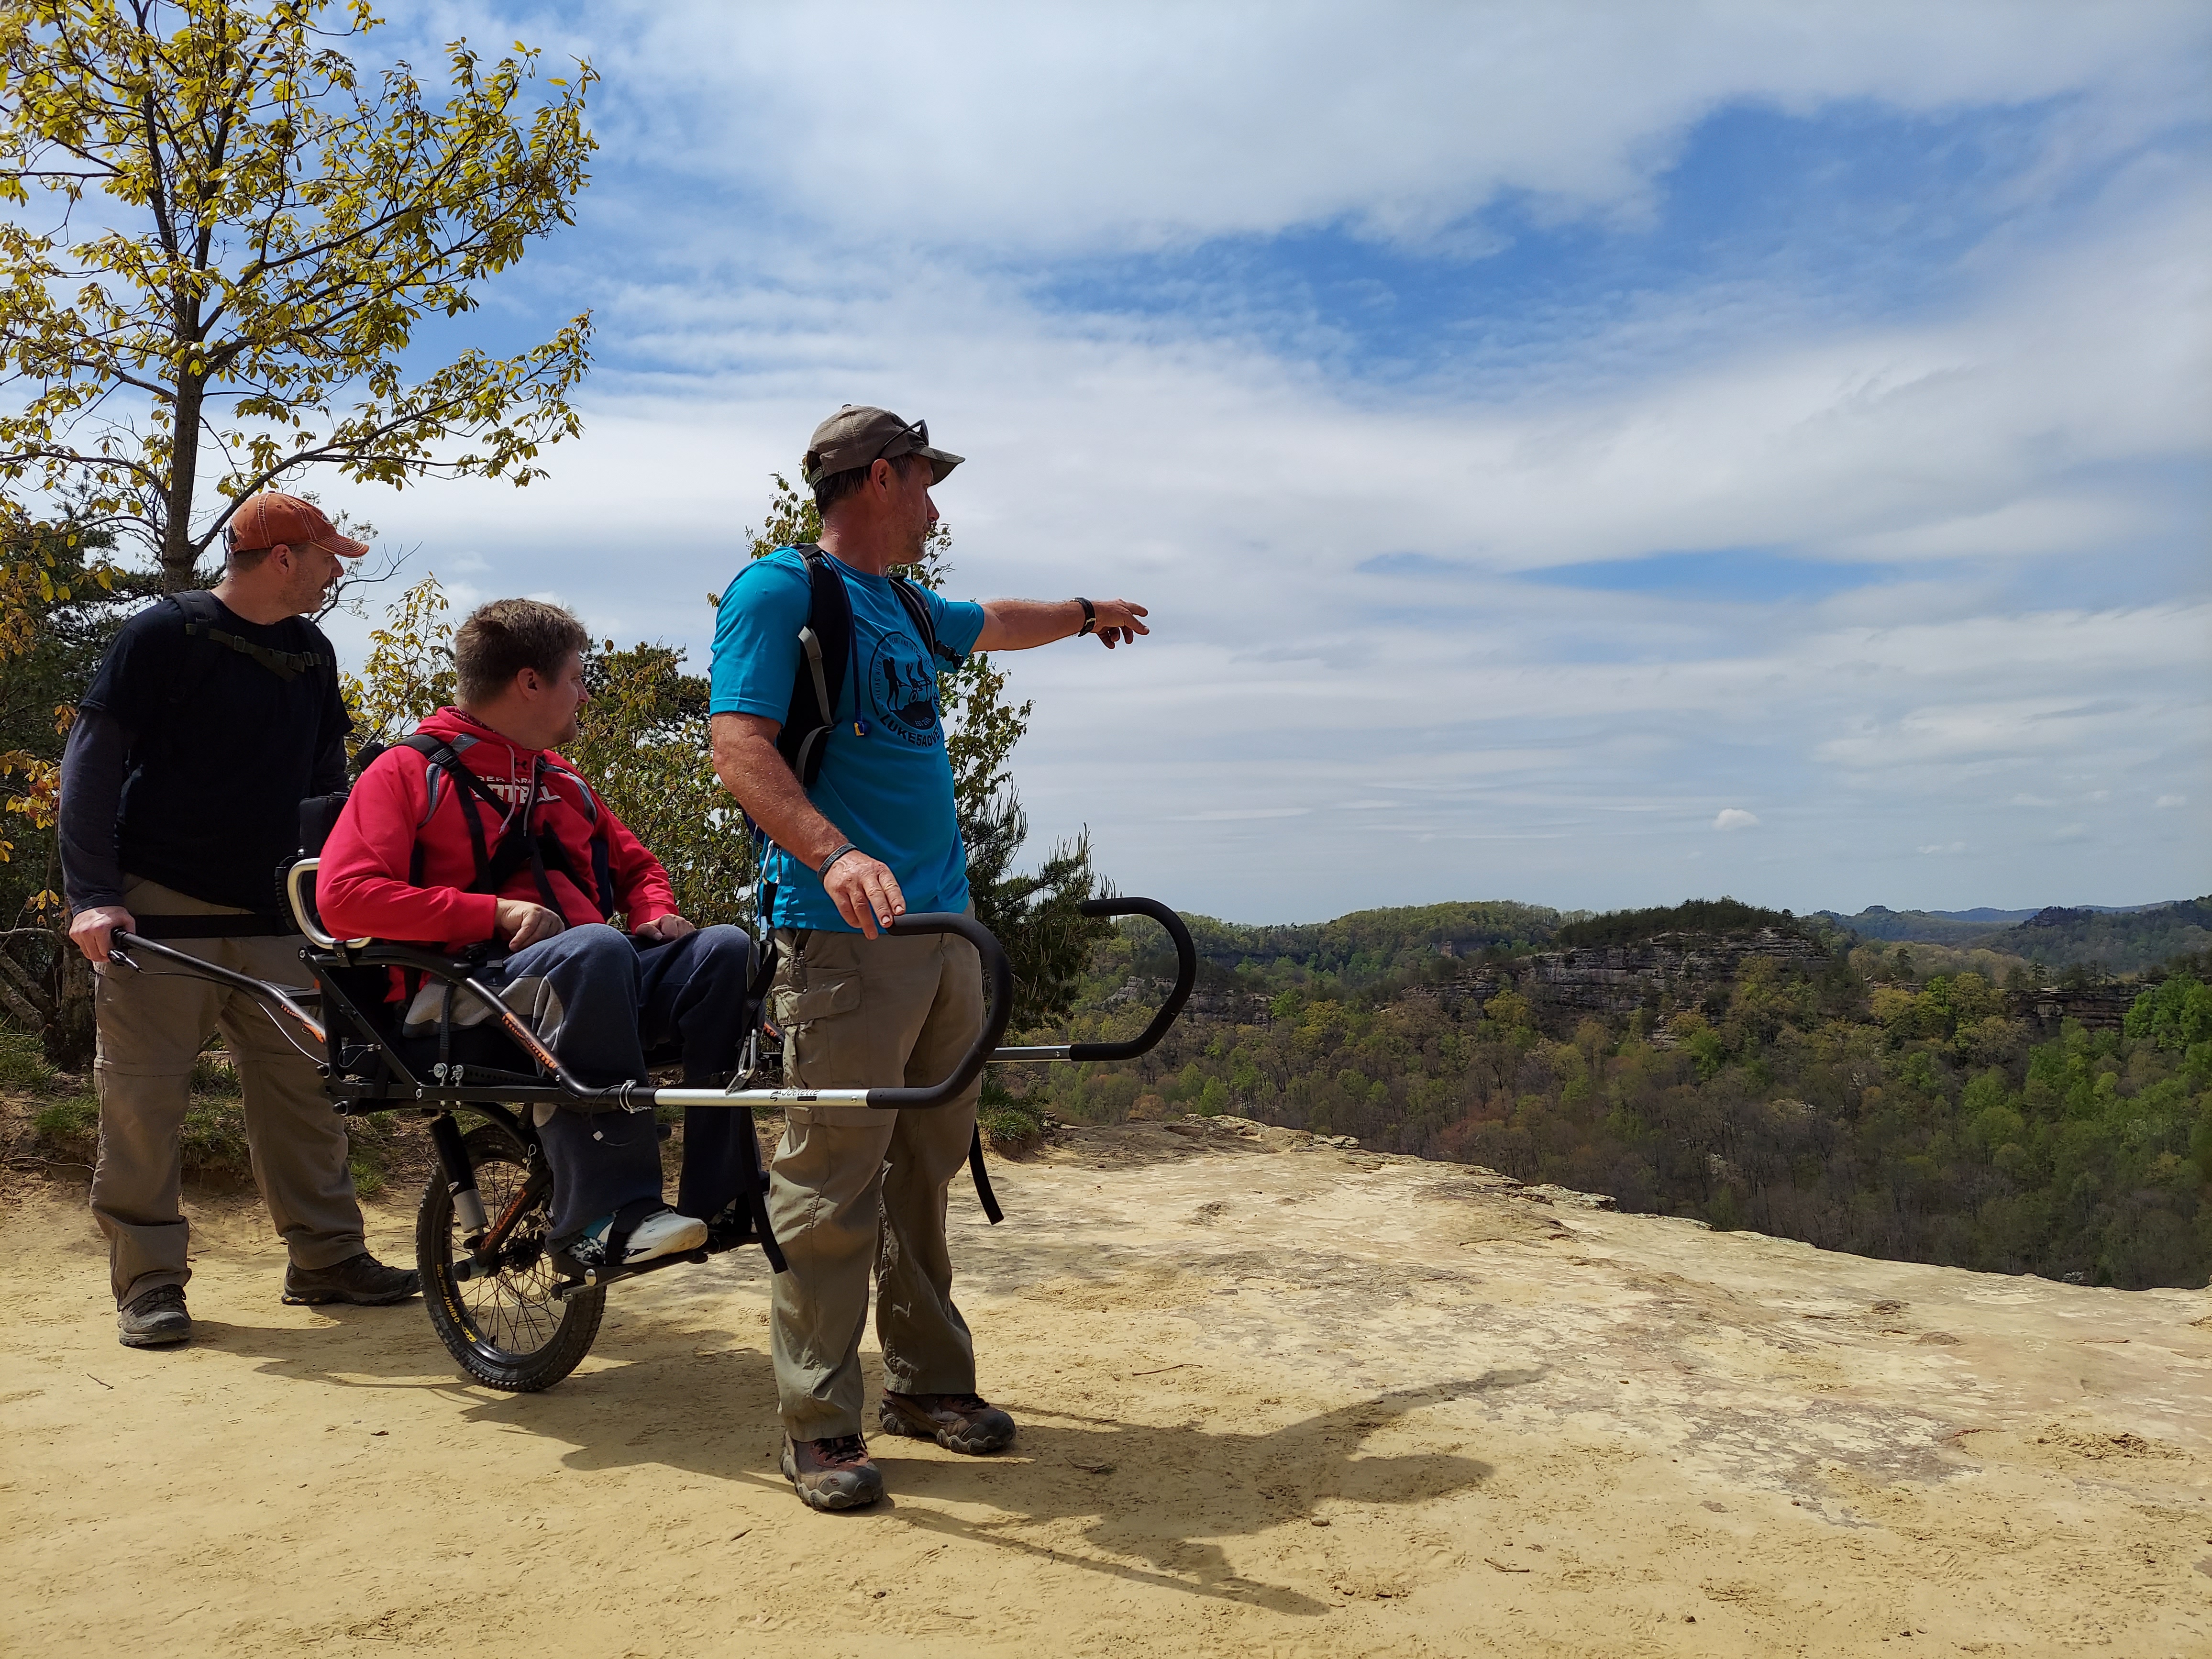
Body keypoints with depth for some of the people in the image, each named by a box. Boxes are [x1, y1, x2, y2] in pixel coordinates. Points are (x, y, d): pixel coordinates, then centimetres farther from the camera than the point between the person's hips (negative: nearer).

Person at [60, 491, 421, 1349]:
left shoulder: (311, 654, 12)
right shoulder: (167, 633, -5)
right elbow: (92, 761, -7)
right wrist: (92, 892, -14)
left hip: (273, 920, 5)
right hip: (158, 913, -5)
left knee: (302, 1088, 6)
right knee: (145, 1100, -1)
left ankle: (327, 1256, 16)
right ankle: (149, 1279, 10)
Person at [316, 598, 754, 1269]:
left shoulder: (562, 782, 26)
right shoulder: (409, 772, 7)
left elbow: (637, 866, 36)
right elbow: (343, 898, -7)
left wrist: (658, 914, 11)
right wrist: (496, 911, -15)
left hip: (589, 982, 6)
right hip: (470, 988, -6)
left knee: (727, 949, -21)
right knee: (594, 947, -38)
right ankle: (610, 1214, -39)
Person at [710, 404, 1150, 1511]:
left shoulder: (906, 609, 21)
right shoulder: (779, 590, -5)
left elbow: (997, 623, 43)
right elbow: (739, 746, -16)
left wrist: (1089, 612, 59)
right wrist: (835, 854, -32)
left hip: (944, 925, 9)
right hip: (843, 931, -8)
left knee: (927, 1168, 13)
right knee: (832, 1184, -5)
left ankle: (930, 1381, 25)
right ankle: (820, 1426, 7)